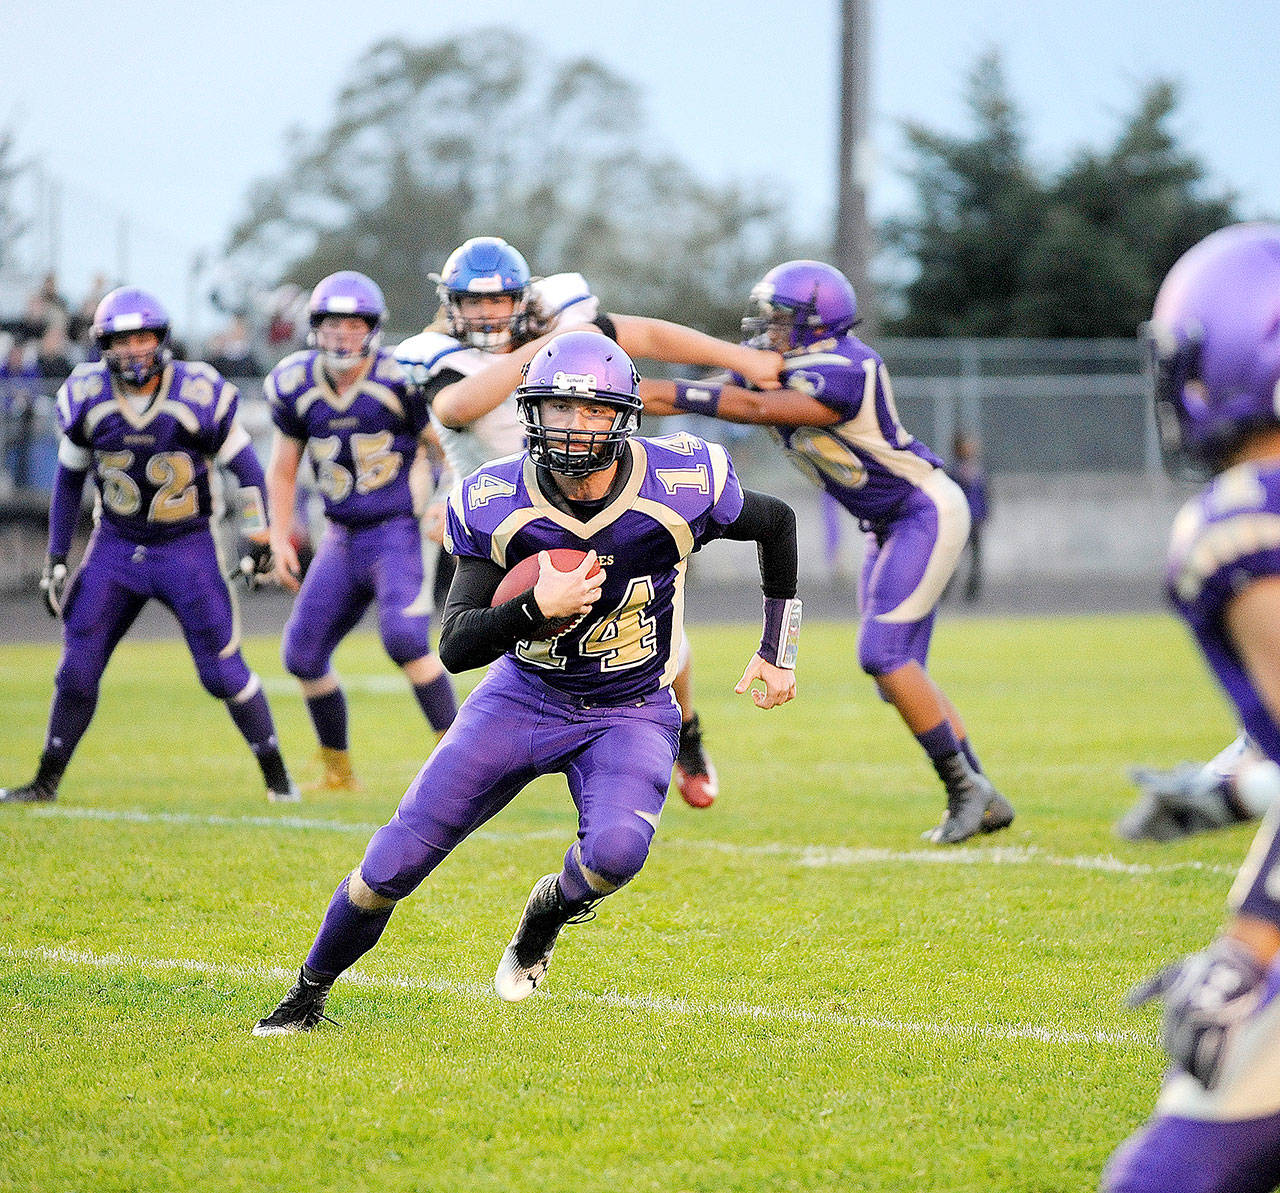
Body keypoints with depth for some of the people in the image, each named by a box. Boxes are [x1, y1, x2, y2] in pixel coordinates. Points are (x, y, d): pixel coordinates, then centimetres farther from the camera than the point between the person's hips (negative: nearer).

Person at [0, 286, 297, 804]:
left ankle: (277, 775, 11)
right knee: (77, 669, 0)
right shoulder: (87, 398, -7)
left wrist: (258, 540, -3)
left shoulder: (199, 396, -15)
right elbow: (69, 478, 7)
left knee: (223, 671, -4)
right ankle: (47, 780, 13)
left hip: (186, 547, -3)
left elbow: (246, 469, -3)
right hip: (116, 545, 3)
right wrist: (56, 558, 7)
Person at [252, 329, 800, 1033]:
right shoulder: (497, 506, -17)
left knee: (616, 850, -32)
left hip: (630, 713, -1)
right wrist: (537, 609, -35)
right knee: (394, 863, -4)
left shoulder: (678, 488, -19)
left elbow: (777, 524, 2)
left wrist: (777, 651, 6)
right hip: (524, 698, 1)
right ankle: (309, 994, 22)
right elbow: (455, 647, -17)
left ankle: (552, 909, 5)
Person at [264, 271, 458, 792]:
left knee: (403, 637, -26)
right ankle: (338, 769, 23)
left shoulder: (399, 379, -14)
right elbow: (282, 469, 14)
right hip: (342, 538, 6)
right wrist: (280, 538, 6)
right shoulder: (296, 386, 0)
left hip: (400, 530, -6)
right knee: (303, 653, 4)